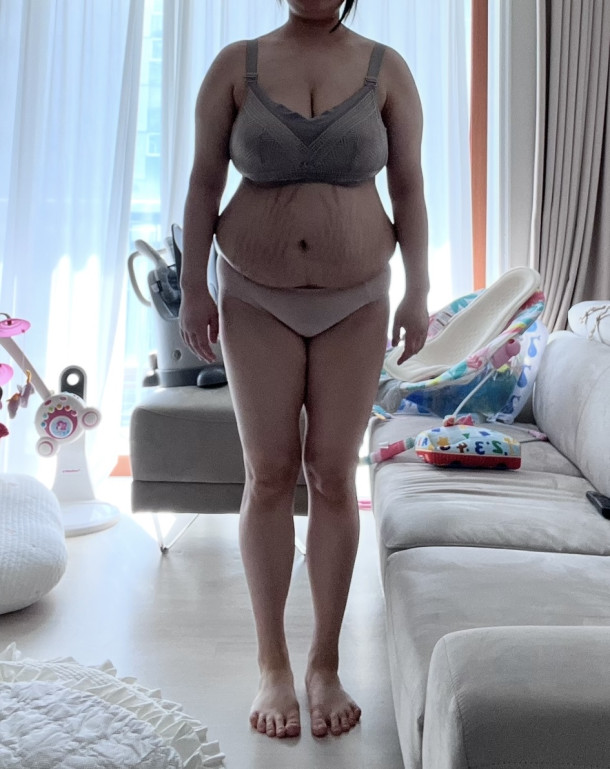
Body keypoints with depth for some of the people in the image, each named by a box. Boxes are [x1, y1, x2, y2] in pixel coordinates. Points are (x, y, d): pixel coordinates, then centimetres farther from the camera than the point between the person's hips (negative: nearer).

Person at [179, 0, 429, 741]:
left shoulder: (386, 69, 1)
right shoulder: (235, 64, -1)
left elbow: (409, 188, 0)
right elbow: (203, 181, -1)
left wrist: (418, 292, -7)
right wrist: (192, 287, -8)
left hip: (352, 300, 1)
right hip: (259, 298, 0)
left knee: (333, 475, -3)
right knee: (270, 474, -5)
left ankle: (325, 665, 11)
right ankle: (272, 666, 9)